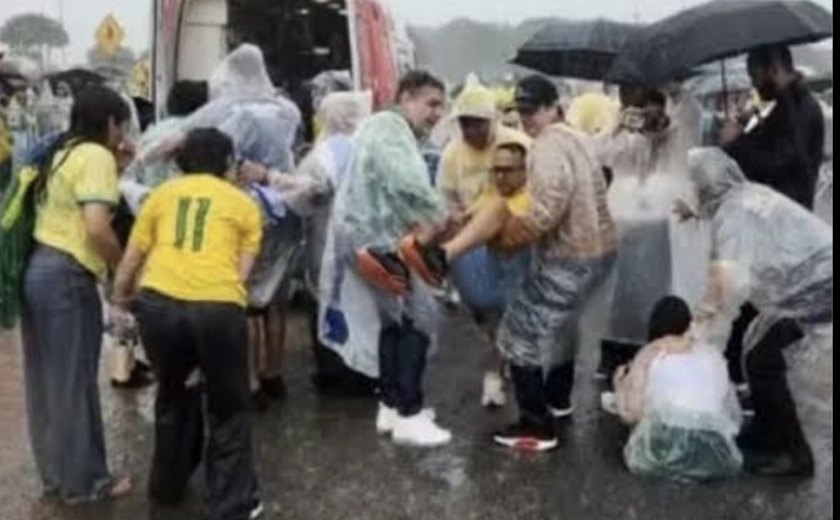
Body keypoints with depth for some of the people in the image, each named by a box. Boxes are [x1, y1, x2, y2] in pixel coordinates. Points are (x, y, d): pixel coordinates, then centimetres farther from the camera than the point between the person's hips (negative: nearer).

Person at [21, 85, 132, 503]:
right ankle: (84, 481, 14)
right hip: (66, 278, -9)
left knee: (46, 380, 16)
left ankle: (55, 473, 29)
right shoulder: (97, 156, -11)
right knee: (74, 382, 2)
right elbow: (96, 227, -21)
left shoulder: (62, 152, 17)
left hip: (37, 270, 9)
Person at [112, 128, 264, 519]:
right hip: (218, 307, -2)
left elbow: (132, 259, 19)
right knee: (228, 409, 18)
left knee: (172, 394, 29)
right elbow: (241, 272, 9)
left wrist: (120, 296, 38)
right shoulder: (244, 204, 16)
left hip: (158, 303, 3)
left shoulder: (162, 193, 19)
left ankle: (167, 486, 43)